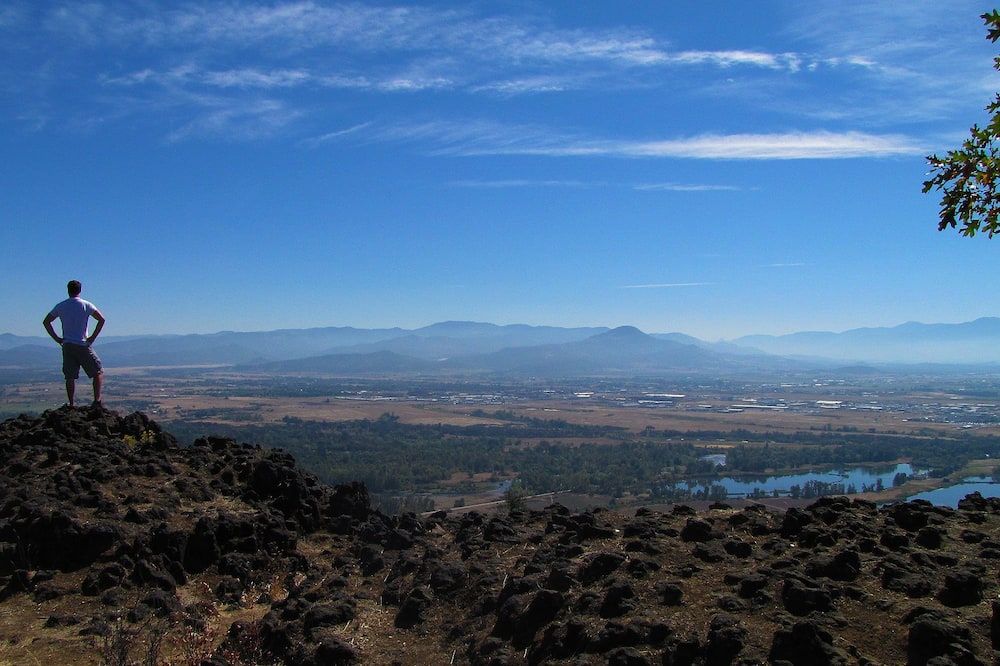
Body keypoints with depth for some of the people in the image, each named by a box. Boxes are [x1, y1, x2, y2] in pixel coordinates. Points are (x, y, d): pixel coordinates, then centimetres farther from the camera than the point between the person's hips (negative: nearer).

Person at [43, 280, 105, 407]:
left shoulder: (61, 306, 7)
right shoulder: (86, 305, -3)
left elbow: (46, 322, 10)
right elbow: (101, 319, -11)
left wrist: (56, 338, 9)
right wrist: (93, 337, -4)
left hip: (67, 345, 4)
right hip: (83, 345, -3)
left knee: (70, 377, 8)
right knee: (98, 372, 4)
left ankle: (71, 405, 7)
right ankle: (97, 400, -9)